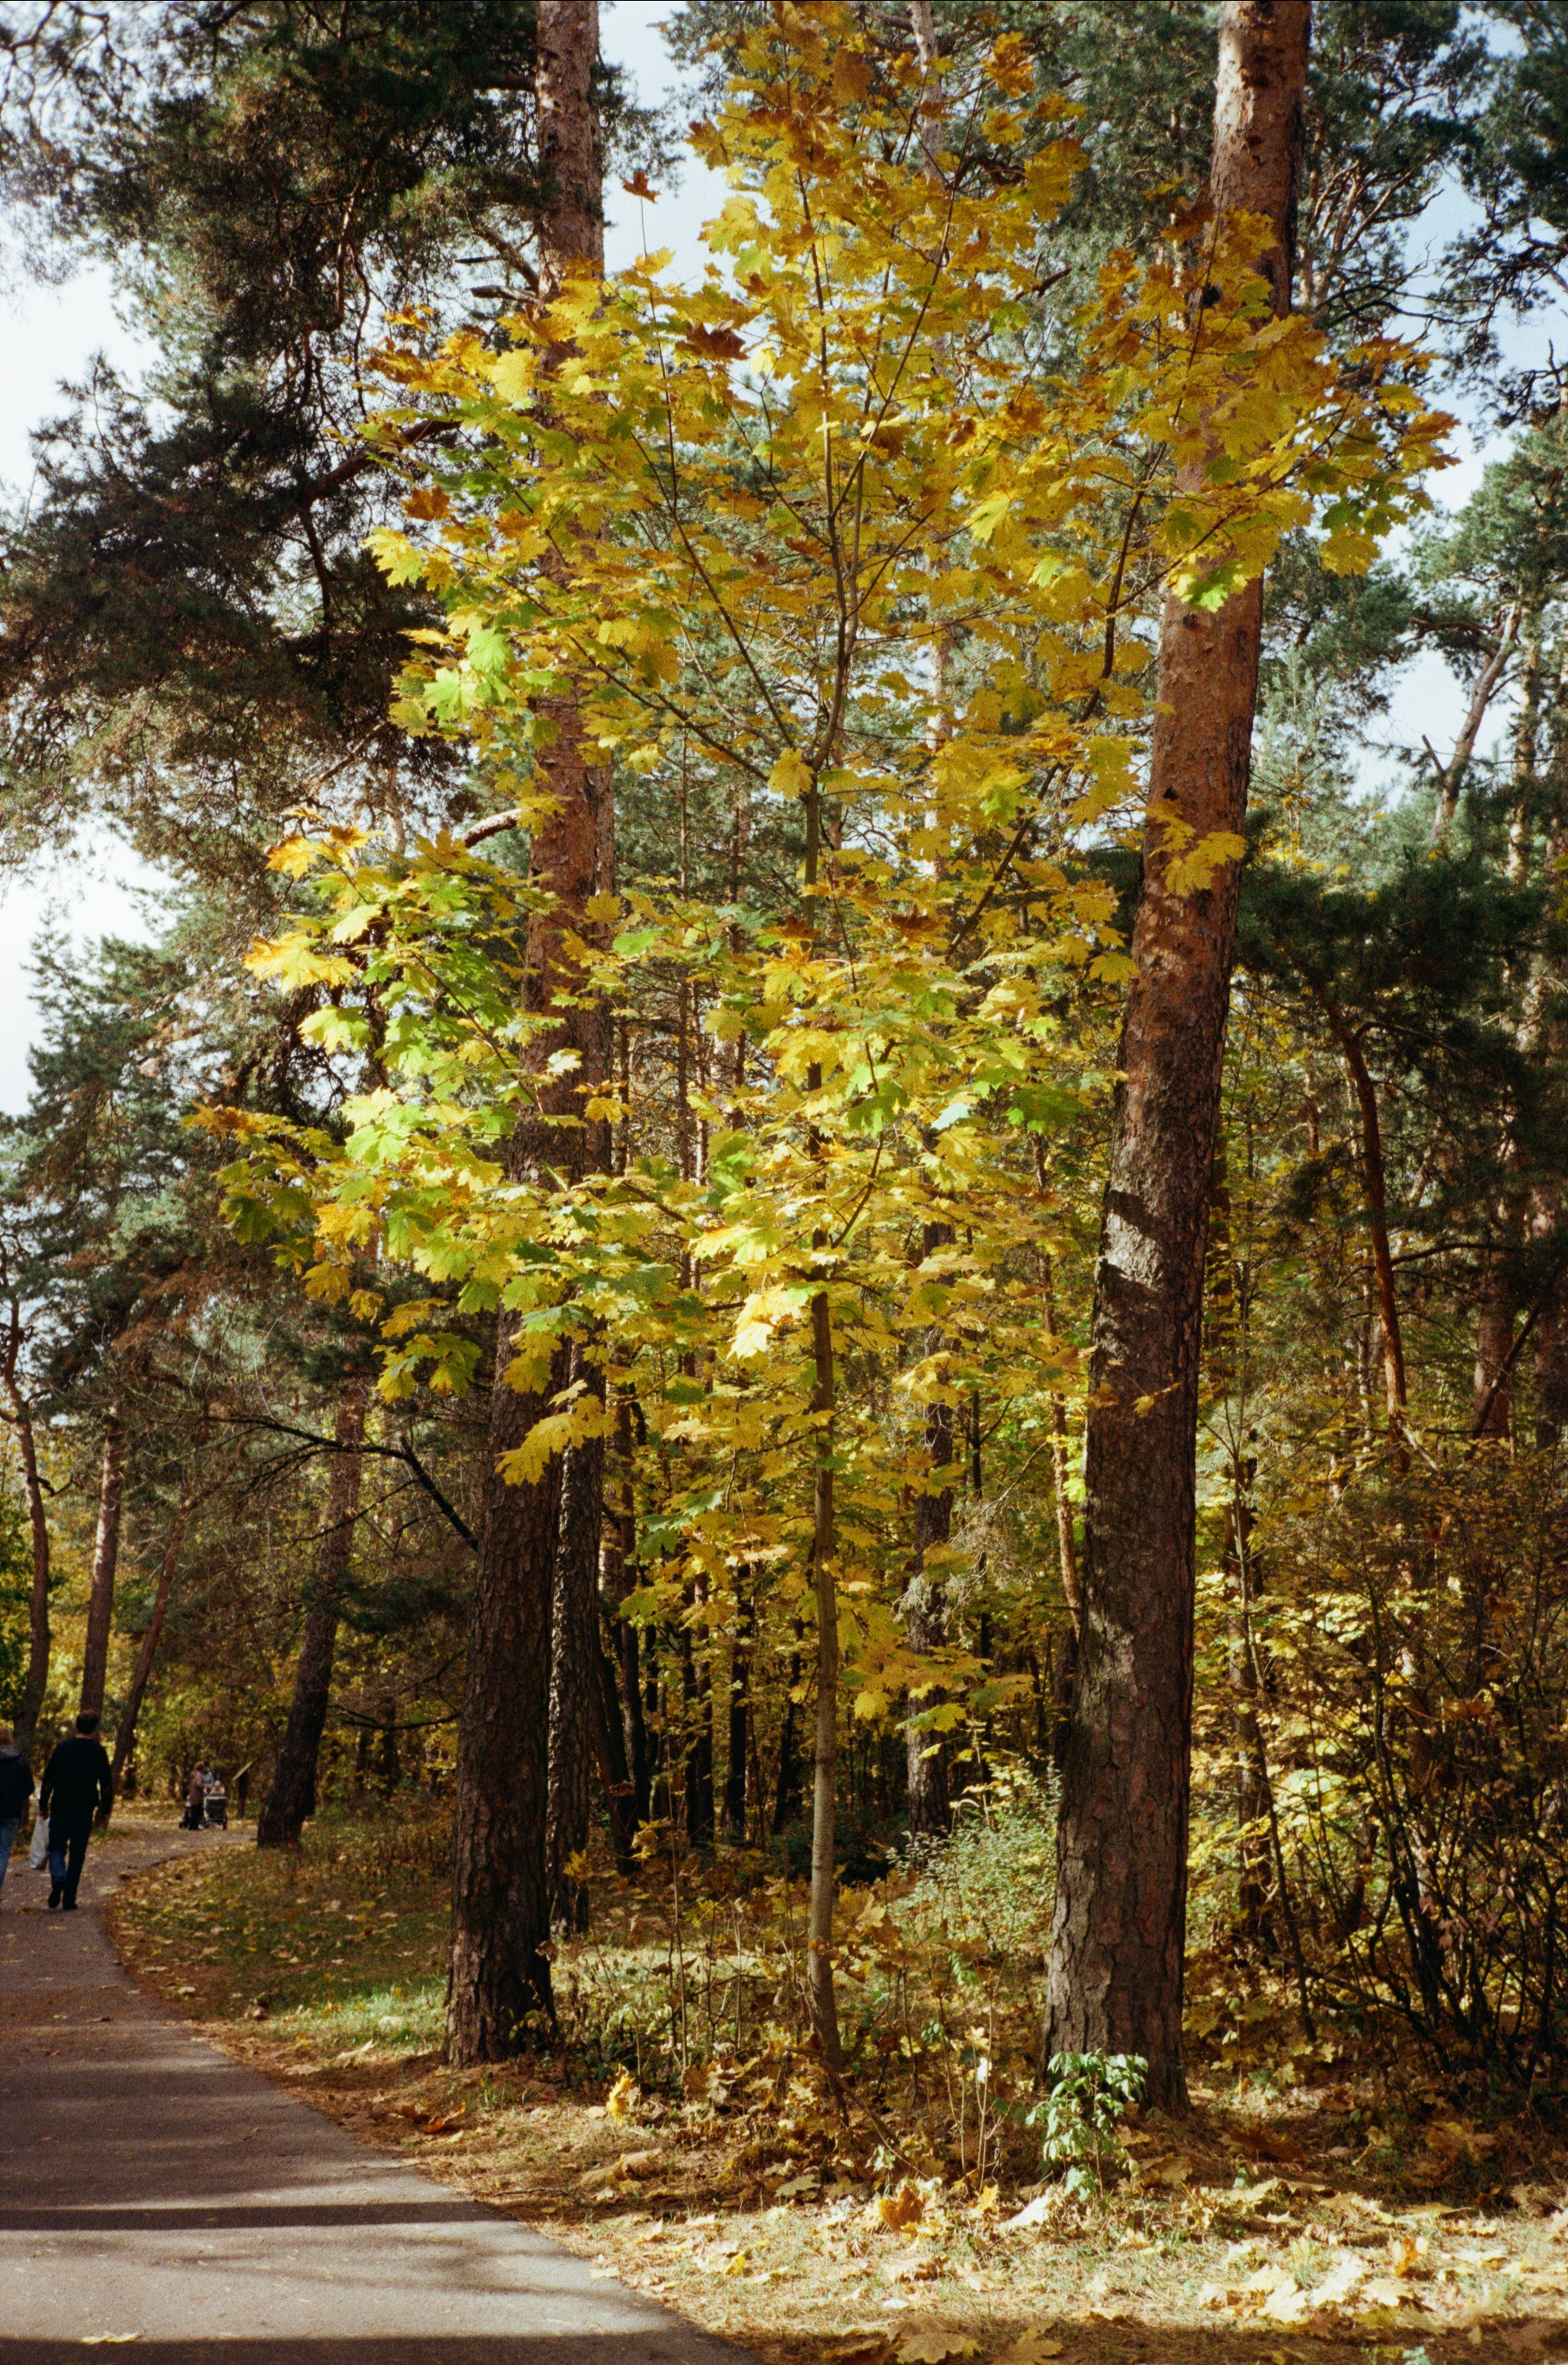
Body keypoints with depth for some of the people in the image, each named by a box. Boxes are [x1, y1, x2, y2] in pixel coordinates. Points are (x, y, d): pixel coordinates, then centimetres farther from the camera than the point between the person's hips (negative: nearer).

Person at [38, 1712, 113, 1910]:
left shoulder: (63, 1748, 0)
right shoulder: (99, 1752, 0)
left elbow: (48, 1780, 0)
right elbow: (107, 1784, -1)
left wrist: (43, 1805, 9)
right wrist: (105, 1811, 7)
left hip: (61, 1807, 0)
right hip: (85, 1810, 1)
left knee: (57, 1848, 8)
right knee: (77, 1853, 7)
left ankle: (58, 1877, -23)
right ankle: (69, 1901, 6)